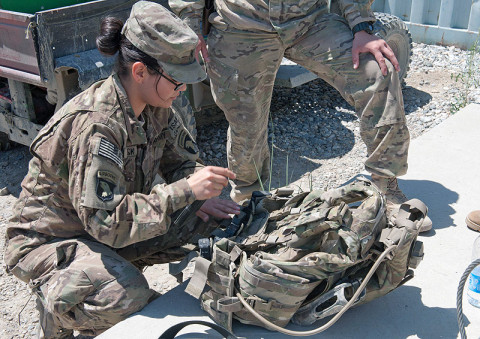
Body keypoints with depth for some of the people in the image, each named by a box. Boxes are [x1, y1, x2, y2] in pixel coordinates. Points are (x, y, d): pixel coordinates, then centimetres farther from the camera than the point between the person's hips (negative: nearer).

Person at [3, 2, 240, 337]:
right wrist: (185, 190, -35)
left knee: (210, 225, -6)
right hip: (50, 240, -7)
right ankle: (57, 306, 1)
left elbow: (183, 160, 6)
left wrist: (202, 197, -15)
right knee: (128, 296, -34)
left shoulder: (155, 105, -8)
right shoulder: (95, 125, -33)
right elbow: (108, 221, -35)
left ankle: (116, 268, 12)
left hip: (107, 224, 8)